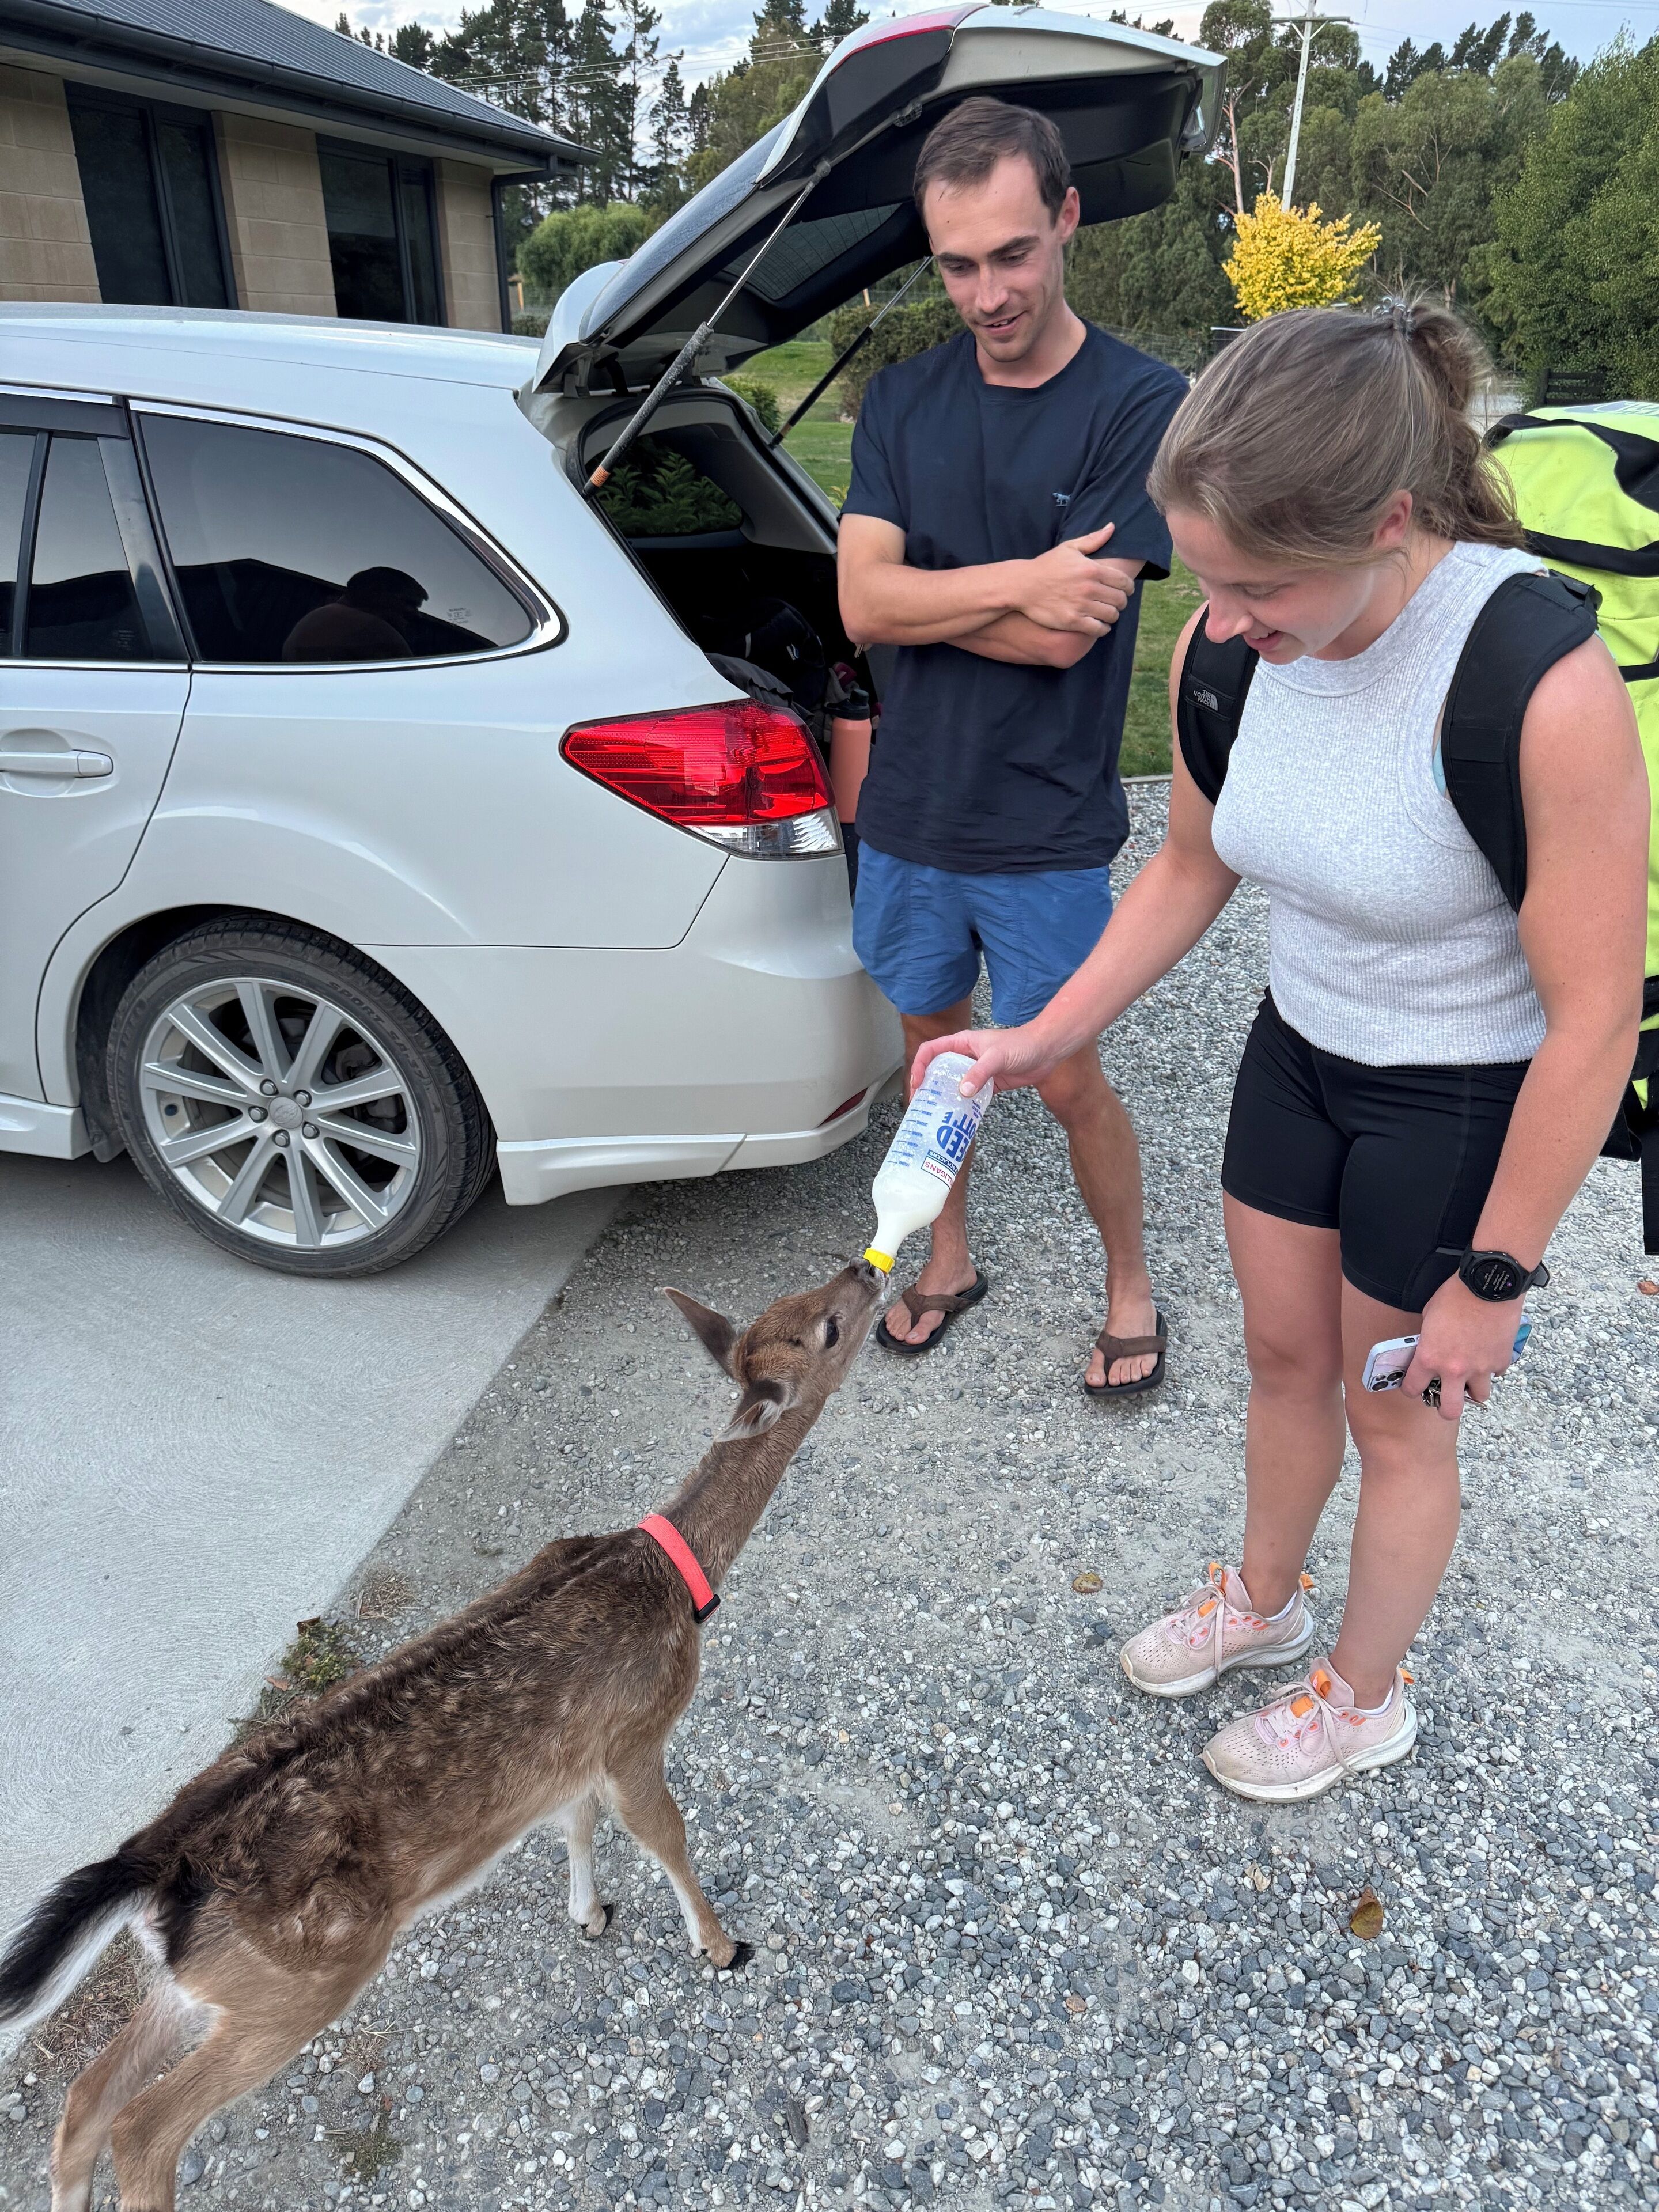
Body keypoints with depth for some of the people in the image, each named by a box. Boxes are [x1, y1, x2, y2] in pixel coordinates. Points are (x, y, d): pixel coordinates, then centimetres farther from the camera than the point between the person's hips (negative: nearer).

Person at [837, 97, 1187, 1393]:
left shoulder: (1141, 406, -10)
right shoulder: (903, 402, 3)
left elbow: (1066, 636, -19)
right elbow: (862, 604, -9)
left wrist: (922, 593, -9)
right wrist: (1015, 582, -20)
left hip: (1047, 833, -4)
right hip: (910, 811, 5)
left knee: (1068, 1083, 7)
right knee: (934, 1047, 18)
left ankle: (1131, 1285, 31)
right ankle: (948, 1261, 40)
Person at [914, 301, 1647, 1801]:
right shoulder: (1231, 645, -14)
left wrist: (1493, 1277, -17)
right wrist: (1046, 1038, -2)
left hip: (1467, 1101, -5)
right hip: (1299, 1048, 6)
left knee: (1393, 1414, 14)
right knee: (1284, 1355, 22)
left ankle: (1365, 1699, 43)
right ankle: (1262, 1602, 51)